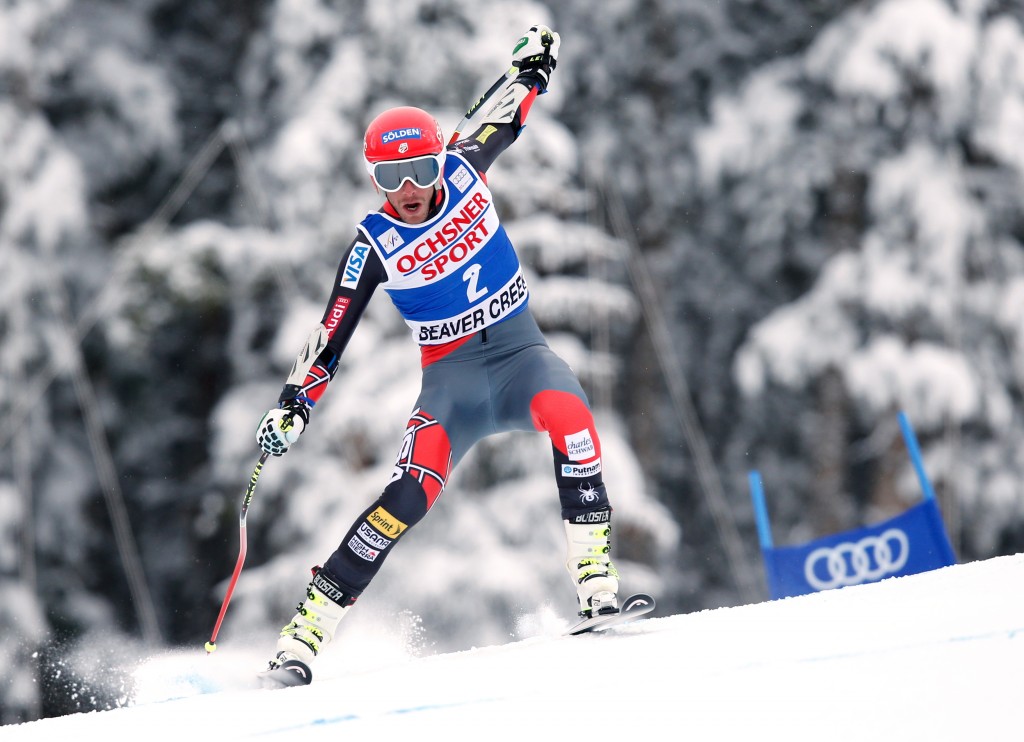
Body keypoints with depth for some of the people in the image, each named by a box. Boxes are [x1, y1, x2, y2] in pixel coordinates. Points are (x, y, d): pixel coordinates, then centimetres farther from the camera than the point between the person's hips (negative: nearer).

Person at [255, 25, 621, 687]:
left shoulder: (464, 172, -4)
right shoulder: (375, 244, -9)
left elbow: (505, 120, 18)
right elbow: (332, 336, -8)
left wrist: (533, 66, 20)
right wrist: (294, 405, -17)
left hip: (520, 354, 2)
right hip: (450, 378, -2)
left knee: (567, 412, -34)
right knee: (415, 488, -26)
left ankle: (596, 579, -30)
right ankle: (305, 635, -25)